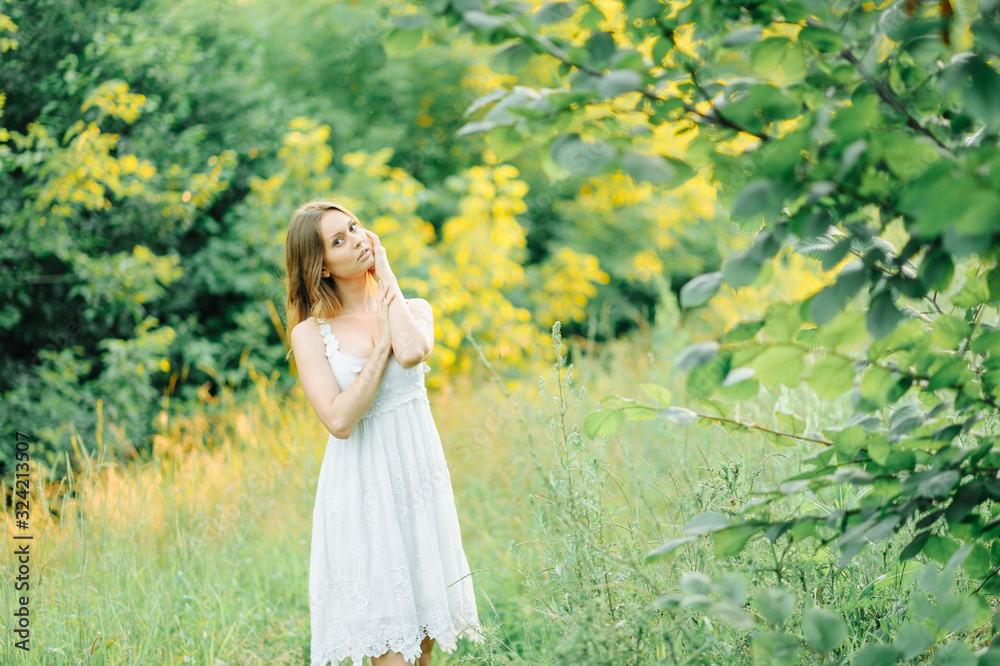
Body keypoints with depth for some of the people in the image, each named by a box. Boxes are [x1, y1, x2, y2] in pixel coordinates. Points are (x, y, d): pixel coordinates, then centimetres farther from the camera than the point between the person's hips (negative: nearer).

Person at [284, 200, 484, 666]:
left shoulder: (413, 309, 6)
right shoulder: (311, 333, -2)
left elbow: (412, 353, -19)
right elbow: (339, 420, -14)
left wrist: (386, 275, -6)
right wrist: (381, 346, -11)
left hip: (419, 478, 3)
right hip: (363, 491, -3)